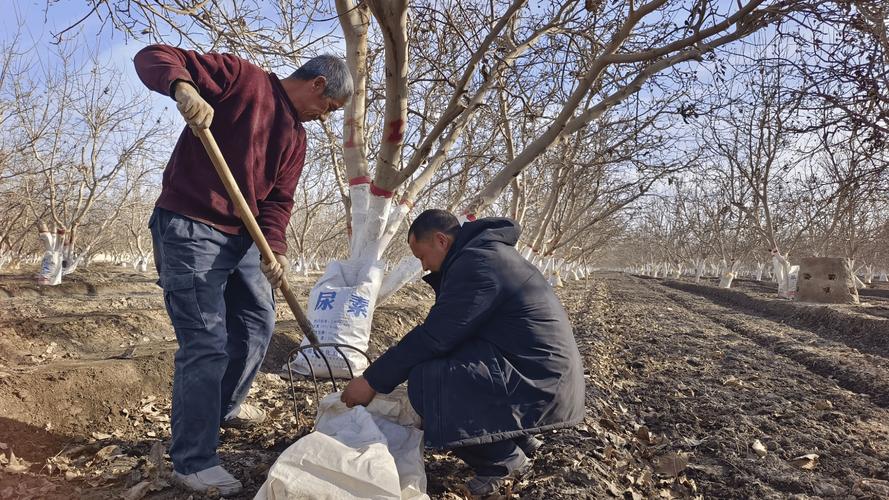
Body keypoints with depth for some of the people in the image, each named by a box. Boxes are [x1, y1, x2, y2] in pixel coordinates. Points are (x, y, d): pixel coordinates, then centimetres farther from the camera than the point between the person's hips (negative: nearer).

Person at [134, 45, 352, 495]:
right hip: (189, 230, -9)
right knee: (207, 343, -9)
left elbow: (278, 199, 8)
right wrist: (184, 86, -35)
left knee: (258, 324, 18)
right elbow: (152, 58, -12)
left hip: (241, 237, 9)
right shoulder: (241, 77, -7)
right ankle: (192, 462, 5)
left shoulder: (296, 137, 14)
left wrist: (274, 247, -11)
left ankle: (226, 407, 43)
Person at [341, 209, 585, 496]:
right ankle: (520, 437, 20)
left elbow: (433, 337, -19)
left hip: (540, 382, -11)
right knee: (433, 363, 17)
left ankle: (505, 460, -1)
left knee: (426, 381, -22)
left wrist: (372, 381, -12)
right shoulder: (485, 251, 14)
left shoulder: (476, 263, -18)